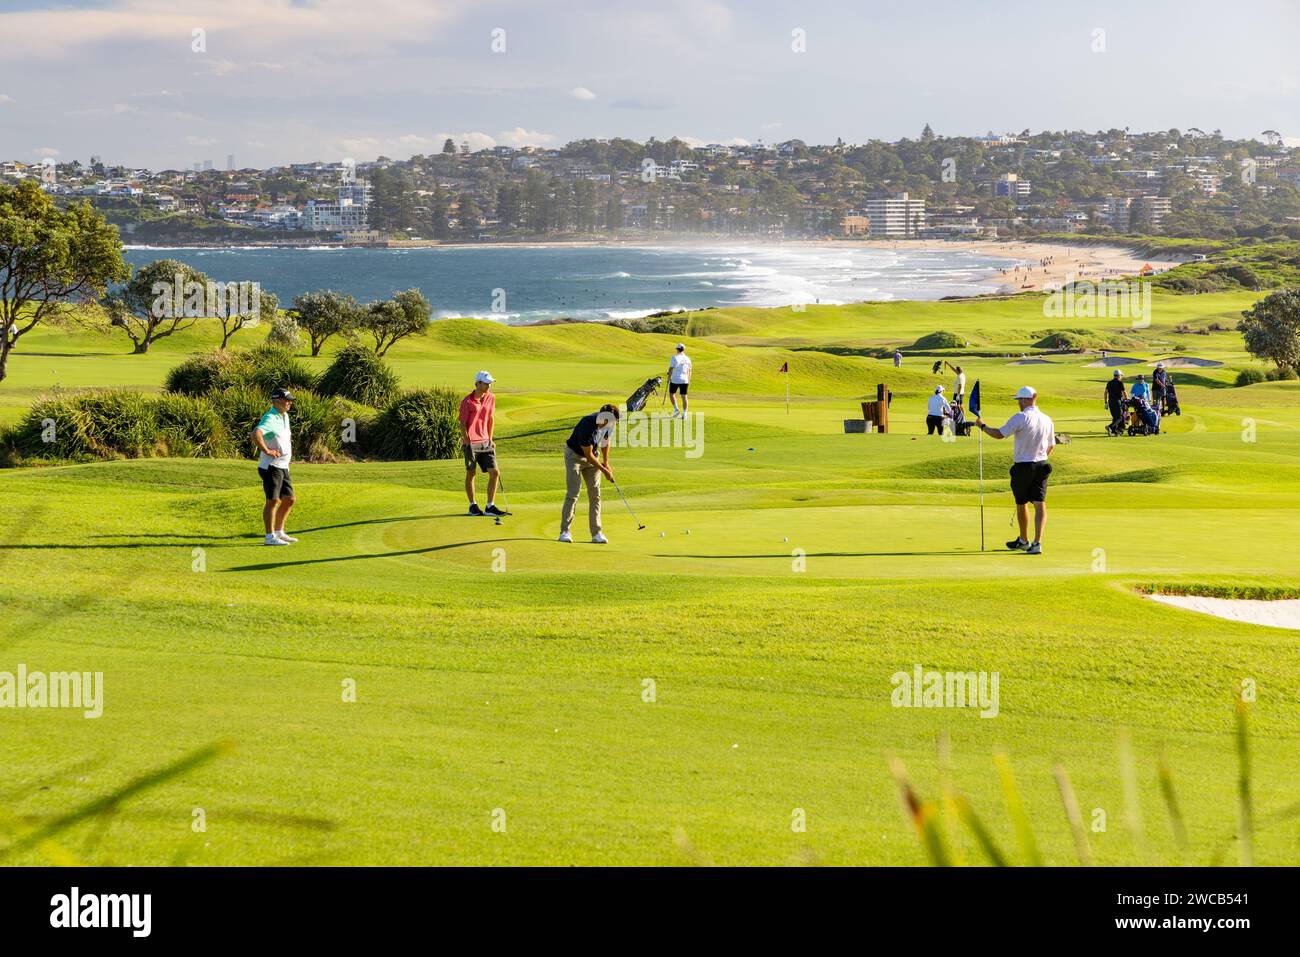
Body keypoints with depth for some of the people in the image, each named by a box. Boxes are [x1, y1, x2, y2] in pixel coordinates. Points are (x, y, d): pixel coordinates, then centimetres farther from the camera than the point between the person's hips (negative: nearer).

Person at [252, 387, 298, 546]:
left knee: (289, 500, 13)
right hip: (271, 466, -10)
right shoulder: (270, 419, -18)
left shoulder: (284, 416, 13)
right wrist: (266, 450, -28)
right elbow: (256, 433, -37)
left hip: (283, 466, 10)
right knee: (273, 500, -10)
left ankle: (279, 532, 24)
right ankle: (270, 537, -8)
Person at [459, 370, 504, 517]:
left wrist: (490, 439, 15)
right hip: (471, 443, -5)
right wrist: (467, 443, -16)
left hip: (485, 442, 5)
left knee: (495, 473, -2)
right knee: (471, 474, 5)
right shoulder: (467, 402, -12)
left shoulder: (491, 398, 5)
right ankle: (473, 505, 19)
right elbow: (462, 424, -10)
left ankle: (490, 506, 3)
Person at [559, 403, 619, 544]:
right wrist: (604, 471, -17)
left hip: (591, 456, 6)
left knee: (595, 494, 0)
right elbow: (588, 455, -25)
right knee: (573, 493, -14)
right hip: (574, 455, -6)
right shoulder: (587, 426, -34)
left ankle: (596, 533, 1)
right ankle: (565, 531, -9)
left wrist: (606, 462, 8)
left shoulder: (607, 425, -13)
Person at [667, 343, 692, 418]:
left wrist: (669, 378, -2)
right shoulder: (687, 359, 5)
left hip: (675, 380, -4)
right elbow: (689, 371, 10)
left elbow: (671, 369, -11)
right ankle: (684, 414, 0)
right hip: (684, 380, 4)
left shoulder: (674, 358, -9)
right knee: (684, 396, 4)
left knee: (671, 393, 16)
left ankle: (676, 409, 2)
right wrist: (689, 381, 17)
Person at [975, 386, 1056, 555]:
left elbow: (999, 434, -12)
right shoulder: (1046, 420, 4)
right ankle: (1037, 543, -15)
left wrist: (982, 426, 3)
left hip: (1023, 466, -4)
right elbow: (1051, 446, 13)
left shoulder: (1020, 418, -14)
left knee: (1021, 503, 14)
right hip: (1042, 465, 4)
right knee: (1040, 504, -2)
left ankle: (1023, 540, 28)